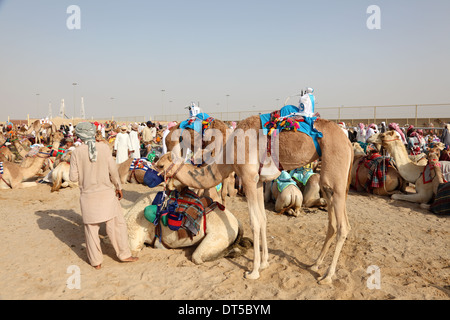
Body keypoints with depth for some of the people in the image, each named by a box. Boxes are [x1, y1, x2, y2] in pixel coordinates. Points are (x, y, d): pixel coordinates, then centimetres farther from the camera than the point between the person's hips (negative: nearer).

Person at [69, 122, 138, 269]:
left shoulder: (76, 153, -7)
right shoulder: (104, 148, -7)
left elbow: (73, 177, -5)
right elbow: (113, 170, -5)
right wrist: (118, 187, 8)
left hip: (88, 195, 0)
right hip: (106, 192, 0)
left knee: (91, 228, 12)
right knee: (116, 224, 12)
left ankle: (96, 261, 22)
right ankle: (124, 254, 21)